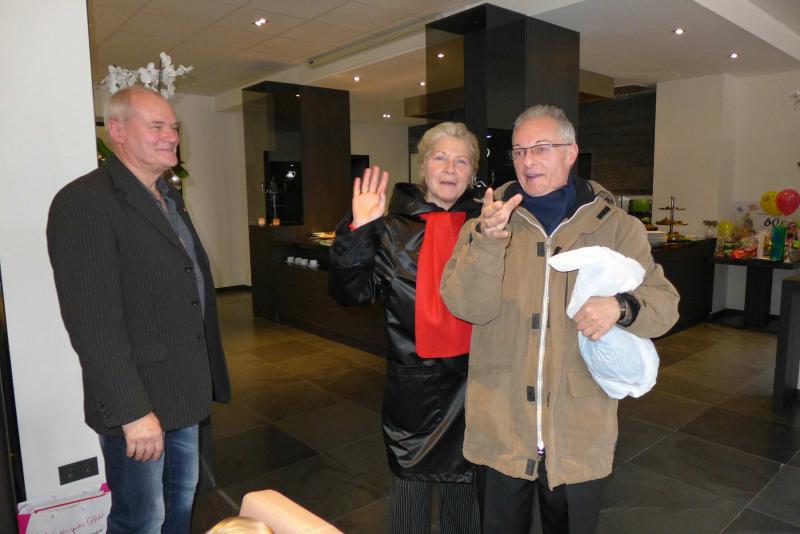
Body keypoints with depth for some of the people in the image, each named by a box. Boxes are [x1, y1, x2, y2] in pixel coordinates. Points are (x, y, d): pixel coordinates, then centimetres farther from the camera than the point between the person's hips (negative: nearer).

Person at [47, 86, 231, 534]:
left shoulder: (170, 198, 11)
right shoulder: (84, 202, -17)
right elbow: (93, 321, -22)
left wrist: (207, 376, 15)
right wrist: (132, 411, -22)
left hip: (186, 391, 8)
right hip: (138, 400, -8)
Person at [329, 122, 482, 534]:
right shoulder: (395, 229, -4)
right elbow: (350, 291, -11)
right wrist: (358, 232, -23)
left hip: (475, 379, 2)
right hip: (414, 381, -2)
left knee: (465, 480, 21)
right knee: (411, 481, 15)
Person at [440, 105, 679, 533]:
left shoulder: (615, 227, -1)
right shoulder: (487, 222, -2)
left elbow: (664, 304, -2)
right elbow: (465, 306, -14)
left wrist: (620, 307, -24)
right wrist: (488, 240, -31)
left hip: (579, 434, 0)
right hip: (499, 430, 0)